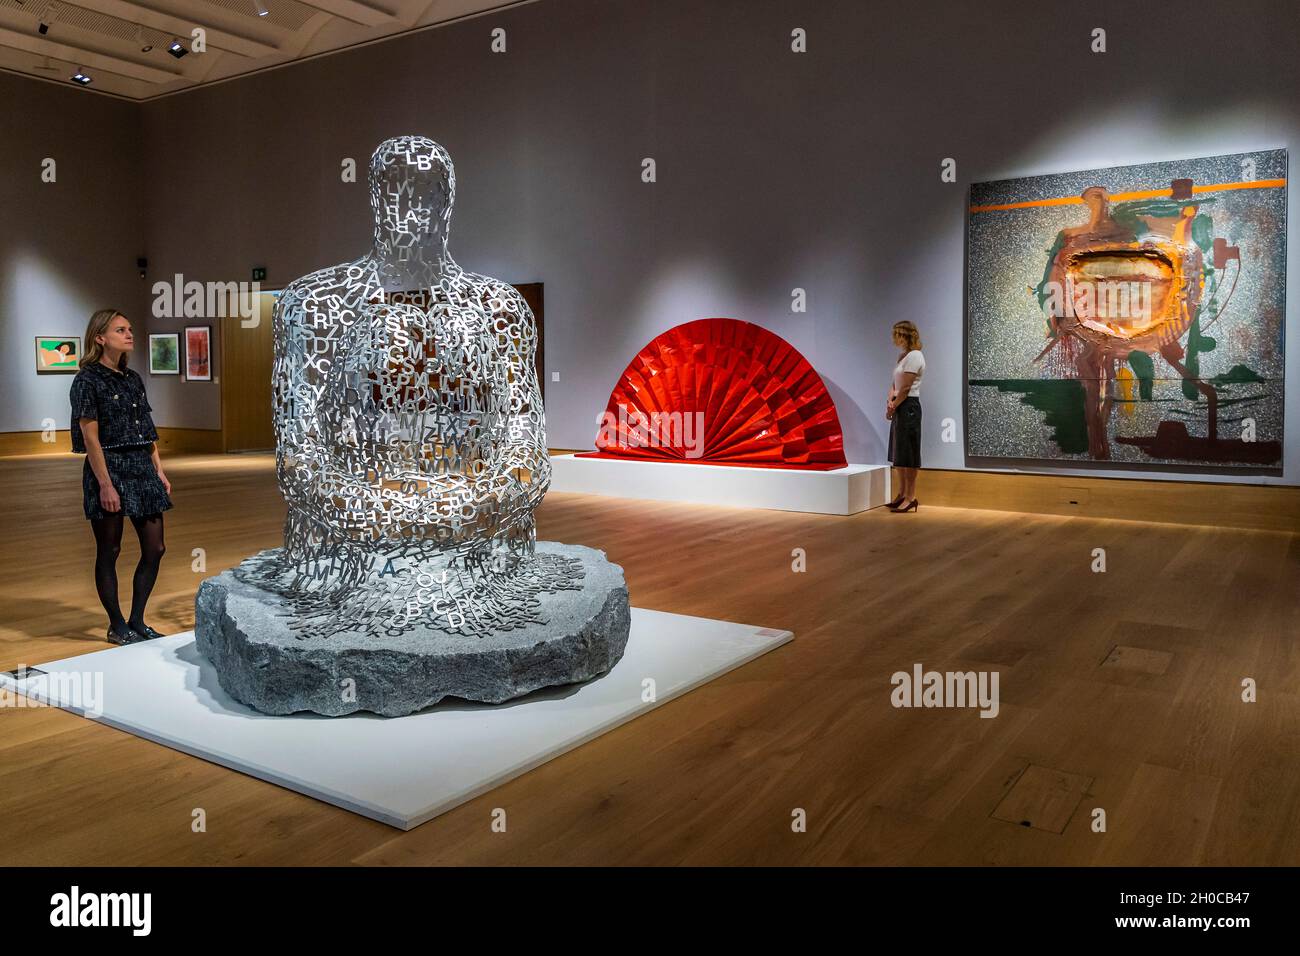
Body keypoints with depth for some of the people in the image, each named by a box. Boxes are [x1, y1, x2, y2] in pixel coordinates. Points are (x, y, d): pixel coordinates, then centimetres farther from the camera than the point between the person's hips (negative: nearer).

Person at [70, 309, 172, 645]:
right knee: (109, 552, 4)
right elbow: (90, 438, -12)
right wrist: (105, 484, -17)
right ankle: (117, 627, 14)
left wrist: (160, 472, 11)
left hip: (142, 467, 7)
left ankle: (137, 622, 18)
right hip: (108, 469, -7)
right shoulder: (88, 380, -8)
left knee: (154, 549, 6)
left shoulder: (133, 378, 13)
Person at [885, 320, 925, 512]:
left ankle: (910, 498, 0)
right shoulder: (903, 356, 16)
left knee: (908, 454, -5)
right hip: (899, 407, 10)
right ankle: (903, 494, 21)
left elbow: (905, 388, -17)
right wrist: (890, 402, -4)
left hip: (909, 407, -10)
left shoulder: (914, 356, -13)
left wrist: (893, 407, -10)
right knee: (898, 453, 13)